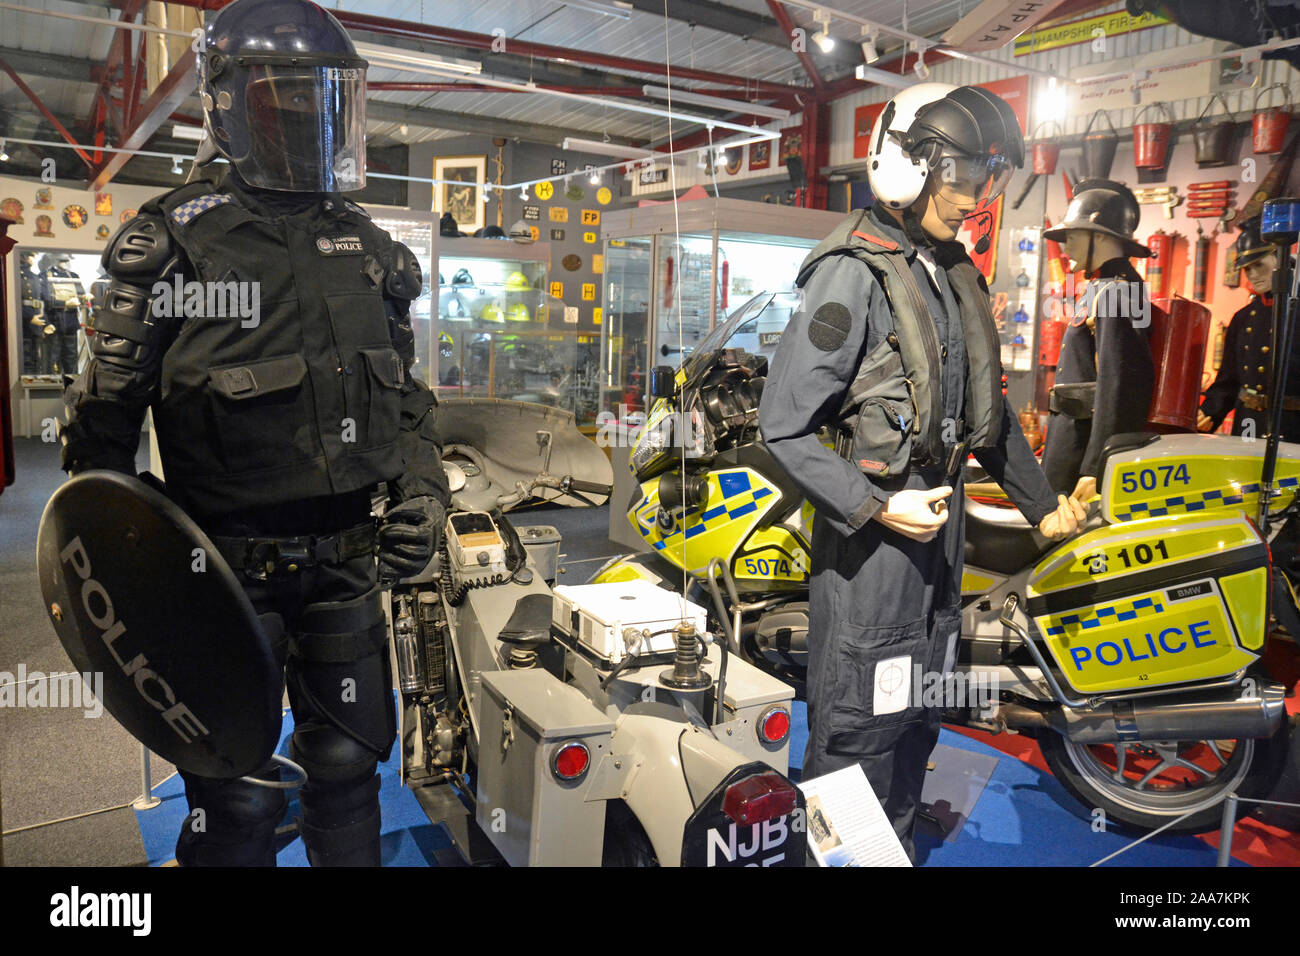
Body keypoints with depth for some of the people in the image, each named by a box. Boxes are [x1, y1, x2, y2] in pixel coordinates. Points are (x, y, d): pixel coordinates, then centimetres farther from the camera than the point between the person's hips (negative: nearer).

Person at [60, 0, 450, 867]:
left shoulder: (371, 249, 9)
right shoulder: (176, 239, -7)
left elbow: (406, 395, 15)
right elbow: (110, 407, -6)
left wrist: (423, 486, 0)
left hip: (345, 560, 5)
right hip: (225, 568, -4)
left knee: (347, 765, 18)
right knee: (237, 799, 7)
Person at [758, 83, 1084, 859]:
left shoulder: (955, 272, 12)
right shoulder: (852, 274, -15)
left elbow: (987, 406, 20)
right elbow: (784, 425, -19)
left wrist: (1041, 502, 21)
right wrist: (877, 507, -22)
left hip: (941, 516, 9)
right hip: (872, 533, -8)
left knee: (918, 720, 20)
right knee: (858, 735, 1)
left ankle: (895, 847, 38)